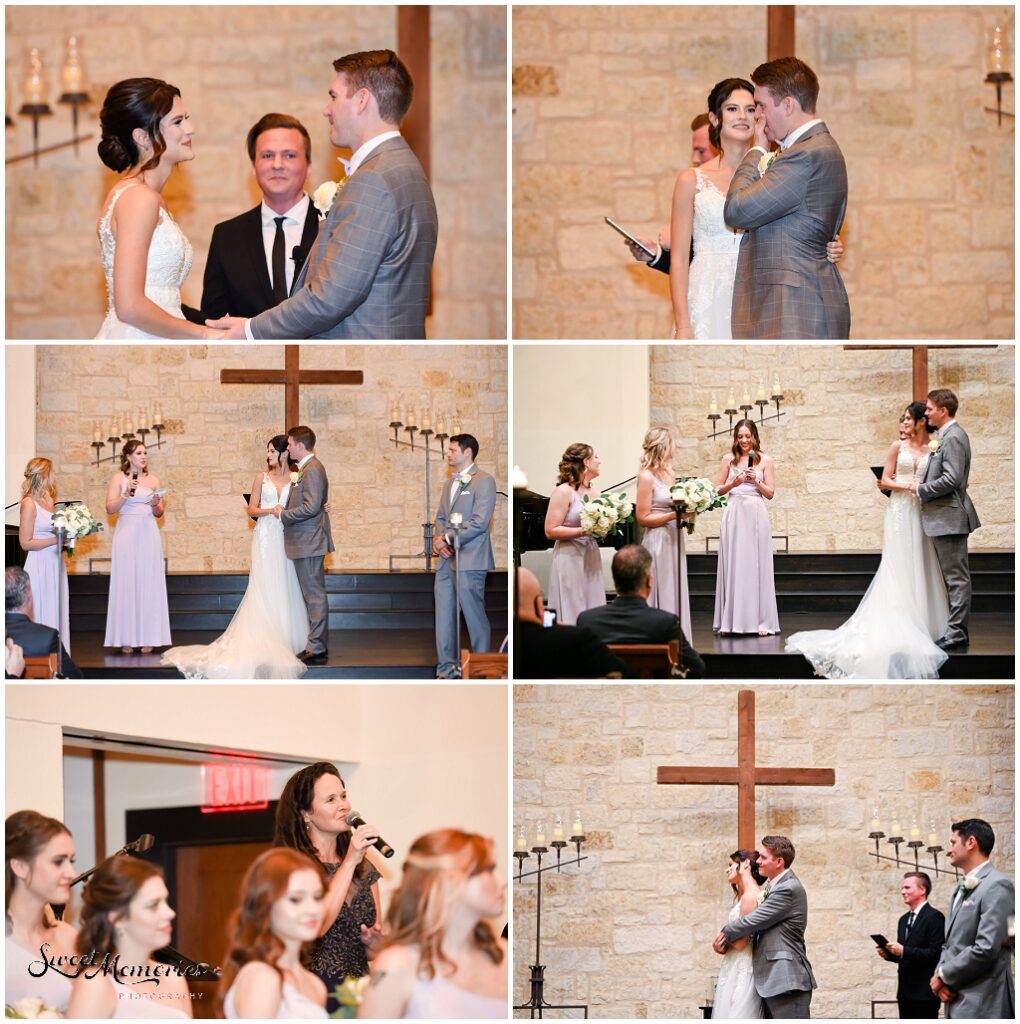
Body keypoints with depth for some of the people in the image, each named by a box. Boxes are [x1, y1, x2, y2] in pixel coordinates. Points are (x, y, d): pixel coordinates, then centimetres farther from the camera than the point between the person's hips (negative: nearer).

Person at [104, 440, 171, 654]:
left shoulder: (153, 480, 11)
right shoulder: (119, 478, 3)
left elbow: (159, 513, 14)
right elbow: (110, 508, -3)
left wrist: (155, 505, -7)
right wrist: (126, 495, -16)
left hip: (148, 534, 3)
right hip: (126, 534, -3)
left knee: (149, 584, 1)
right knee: (126, 583, -2)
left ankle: (147, 638, 5)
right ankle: (127, 638, 1)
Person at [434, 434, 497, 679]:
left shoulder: (484, 481, -7)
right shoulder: (450, 484, 19)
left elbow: (479, 522, -15)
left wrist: (448, 538, -12)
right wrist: (440, 538, -1)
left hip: (469, 561, -8)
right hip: (446, 559, 8)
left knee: (474, 616, -4)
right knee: (444, 616, 8)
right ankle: (446, 670, 14)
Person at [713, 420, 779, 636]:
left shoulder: (765, 460, 5)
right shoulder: (729, 459, 8)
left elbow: (770, 493, 5)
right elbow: (718, 489, 9)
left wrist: (756, 481, -11)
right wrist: (733, 484, -9)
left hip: (756, 515, -1)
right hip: (734, 515, 1)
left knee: (756, 565, -1)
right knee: (733, 566, 1)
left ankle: (759, 620, 3)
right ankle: (731, 620, 5)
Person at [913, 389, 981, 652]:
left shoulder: (953, 437, -17)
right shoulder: (949, 435, 15)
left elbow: (952, 479, -24)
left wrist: (922, 489, -13)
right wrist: (924, 481, 7)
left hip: (949, 518, -11)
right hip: (946, 518, 11)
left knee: (956, 578, -7)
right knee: (956, 577, 14)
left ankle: (957, 635, -5)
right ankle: (958, 631, 19)